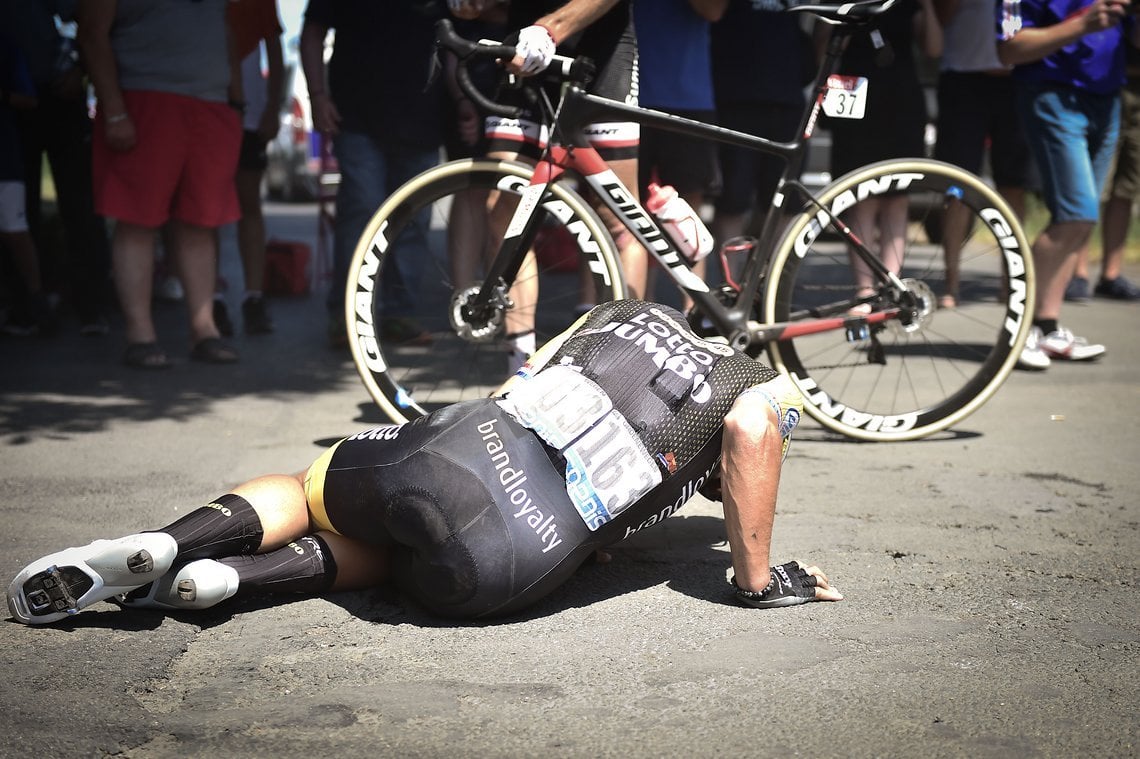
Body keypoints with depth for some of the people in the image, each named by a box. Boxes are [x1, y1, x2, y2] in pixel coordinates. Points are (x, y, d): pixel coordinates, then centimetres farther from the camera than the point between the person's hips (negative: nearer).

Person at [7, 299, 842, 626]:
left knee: (303, 491, 31)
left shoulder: (629, 311, 27)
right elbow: (749, 427, -10)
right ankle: (236, 577, -2)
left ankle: (169, 544, 2)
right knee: (378, 555, 28)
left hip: (444, 449, 3)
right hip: (508, 566, -3)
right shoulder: (764, 388, 15)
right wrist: (757, 578, 1)